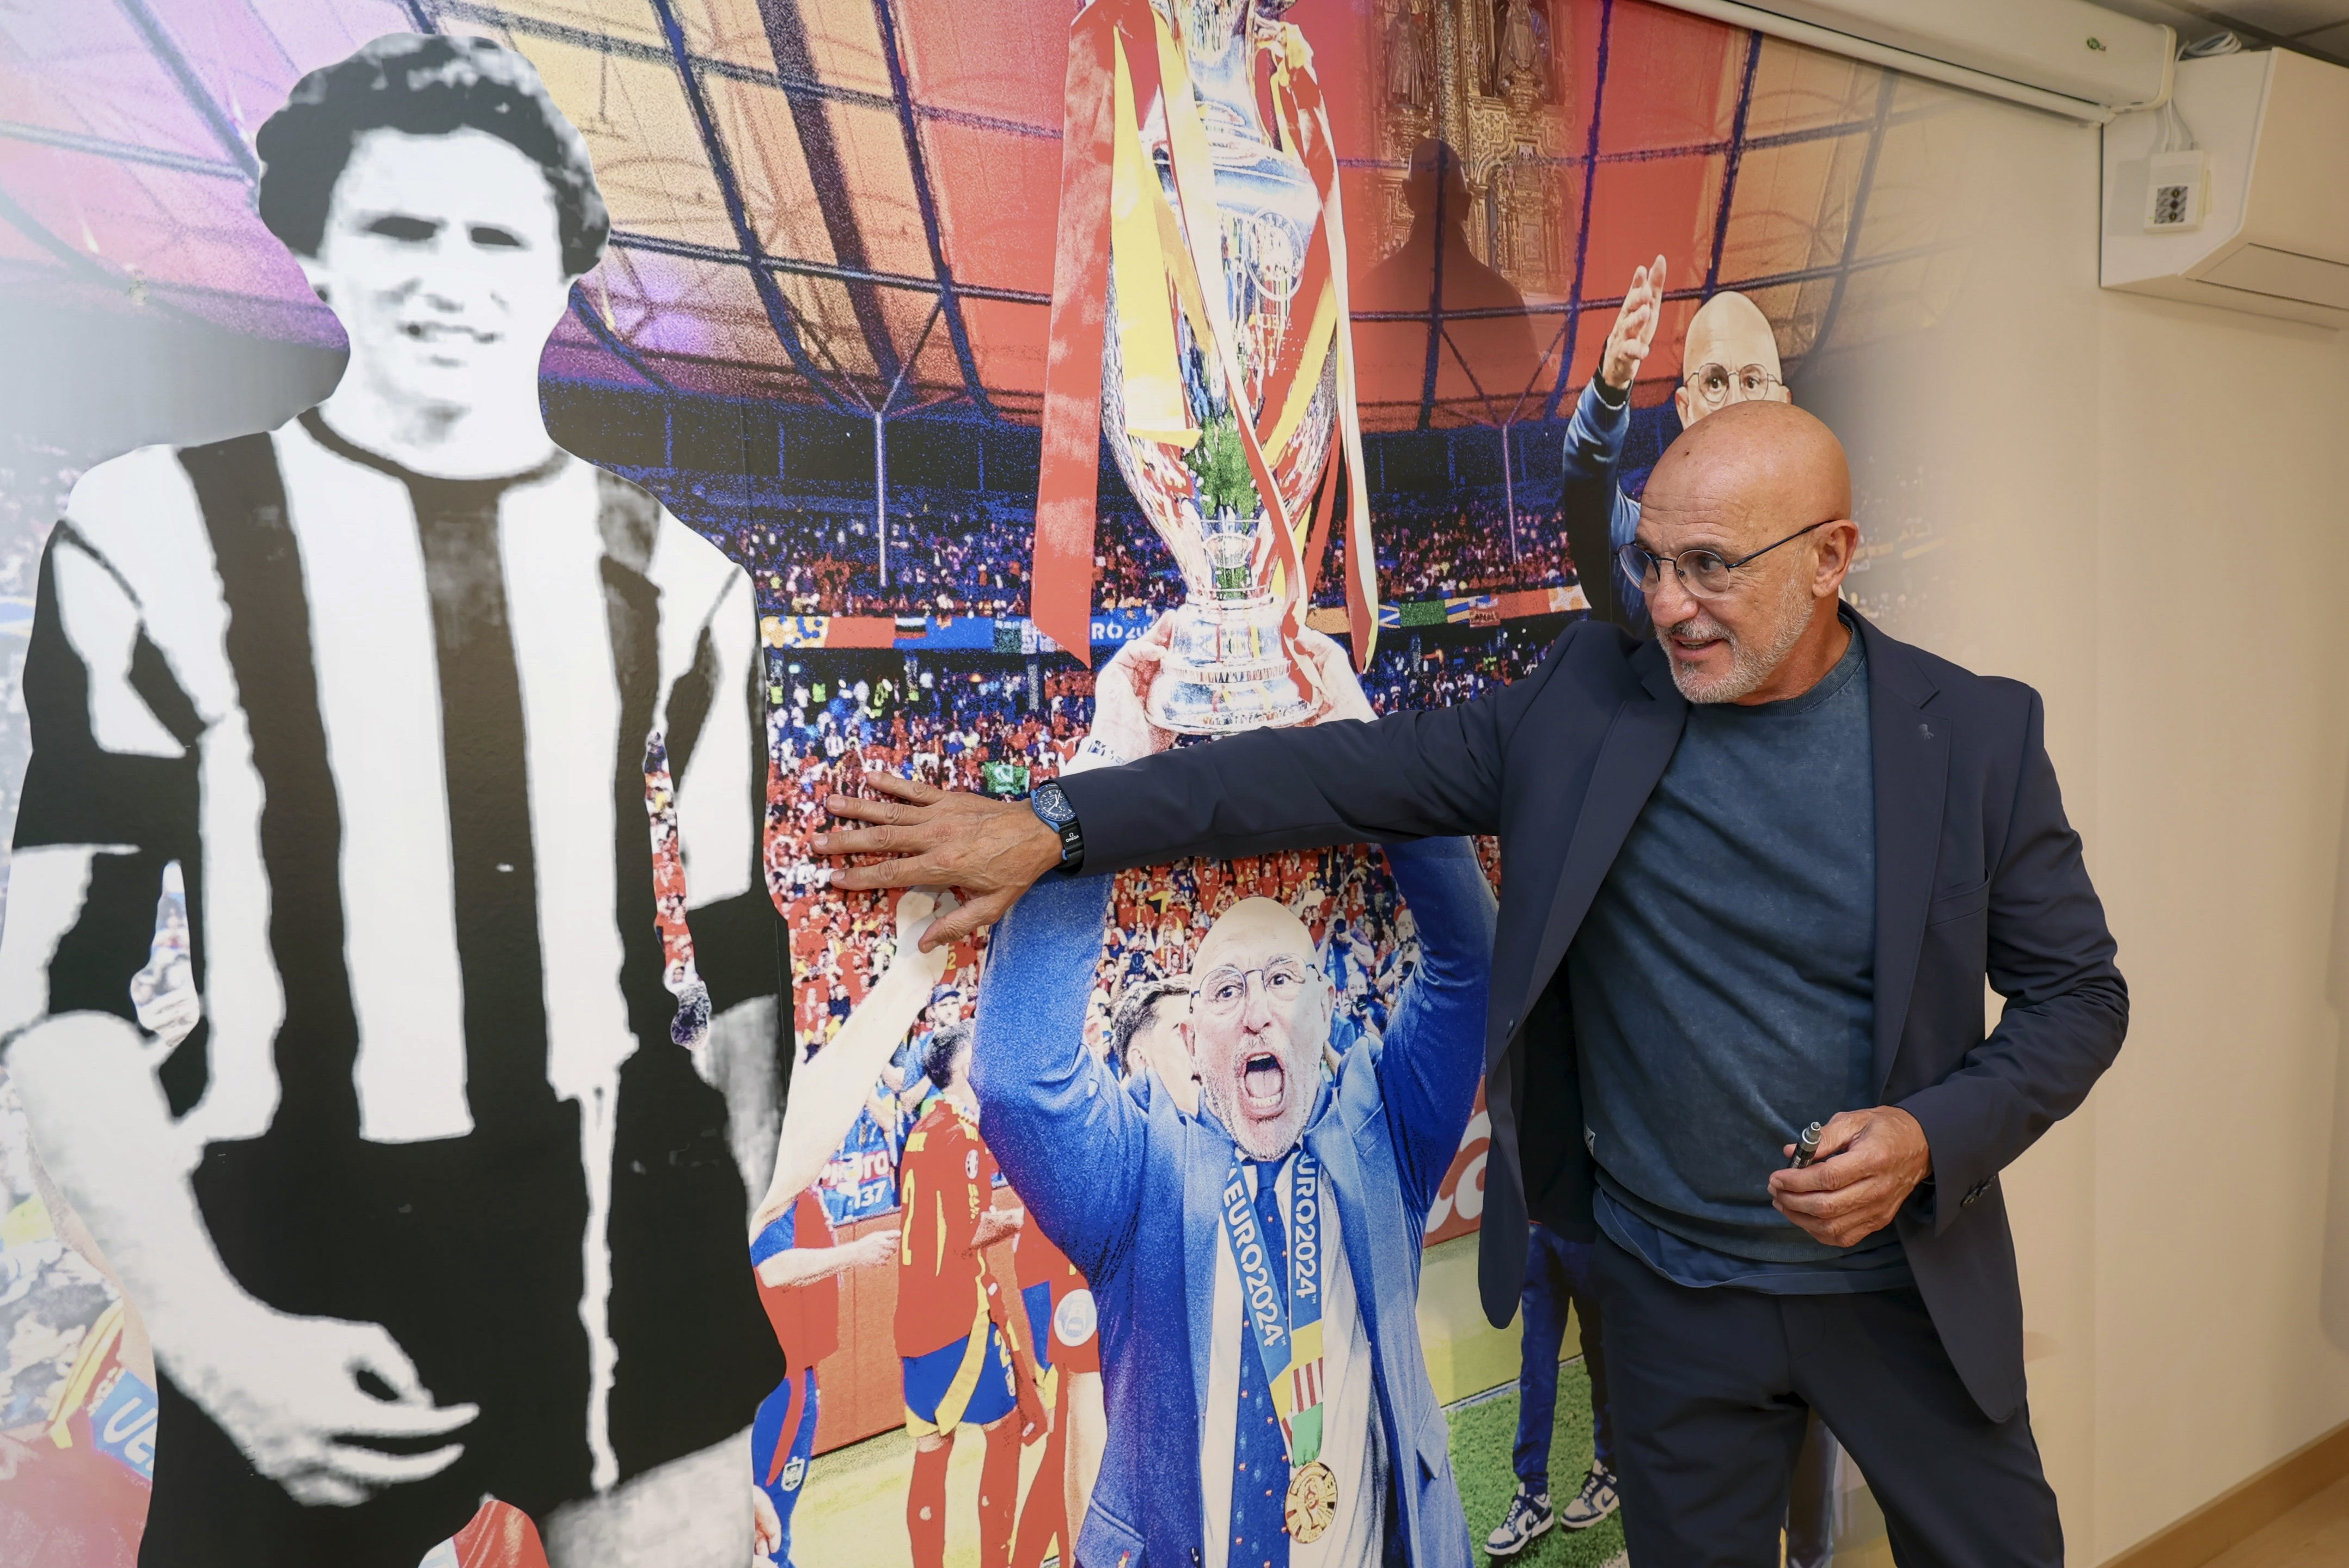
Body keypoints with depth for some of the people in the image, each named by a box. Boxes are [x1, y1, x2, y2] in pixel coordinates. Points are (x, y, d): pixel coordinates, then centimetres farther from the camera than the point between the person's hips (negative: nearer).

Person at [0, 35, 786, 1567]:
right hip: (303, 1265, -1)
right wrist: (213, 1330, -11)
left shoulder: (671, 575, 5)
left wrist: (727, 1241, 5)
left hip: (634, 1248, 2)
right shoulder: (159, 537, -2)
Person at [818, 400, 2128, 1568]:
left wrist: (1933, 1139, -20)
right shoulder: (1590, 698, -8)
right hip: (1673, 1292, 1)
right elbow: (1351, 772, -11)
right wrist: (1057, 827, -17)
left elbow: (2077, 992, -2)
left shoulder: (1976, 734, -9)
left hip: (1904, 1283, 0)